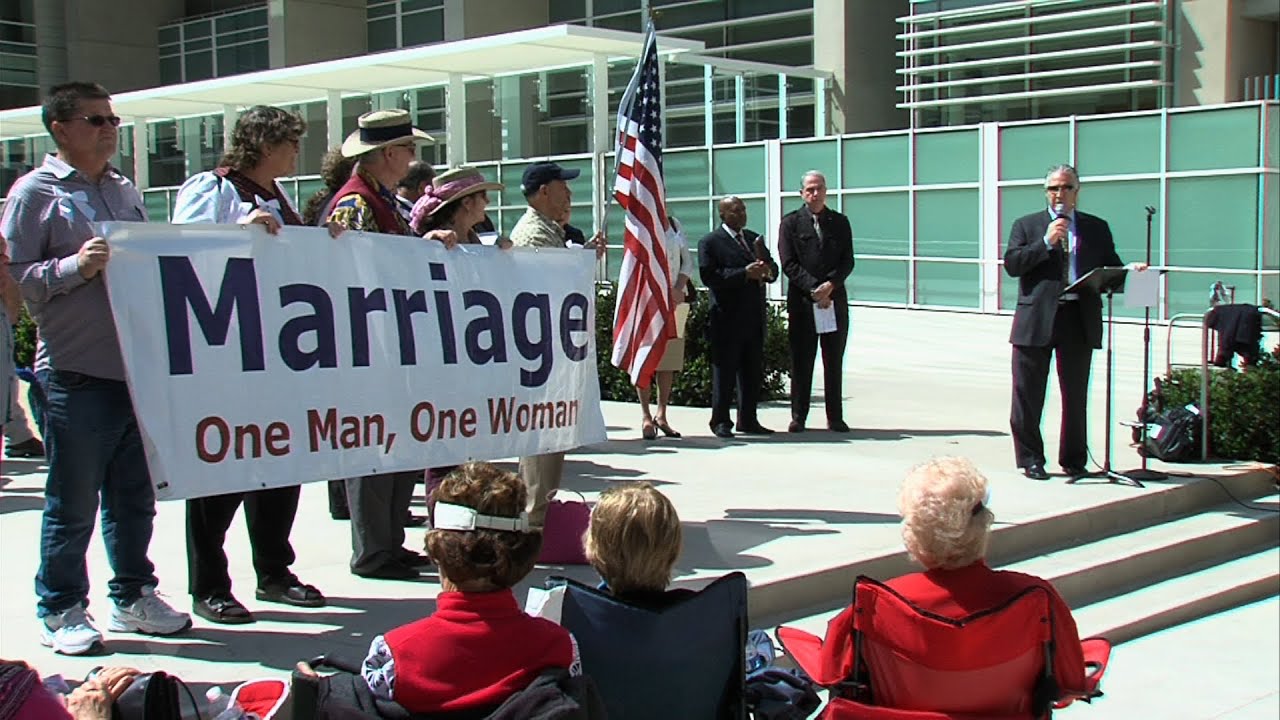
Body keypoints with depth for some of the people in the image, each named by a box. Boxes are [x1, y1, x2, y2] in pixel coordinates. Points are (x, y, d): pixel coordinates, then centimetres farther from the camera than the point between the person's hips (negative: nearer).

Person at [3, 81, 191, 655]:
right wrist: (75, 268, -22)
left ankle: (133, 597, 27)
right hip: (77, 374, -6)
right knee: (73, 503, 2)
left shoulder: (125, 191, 17)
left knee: (135, 494, 14)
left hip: (138, 367, 6)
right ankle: (60, 612, 15)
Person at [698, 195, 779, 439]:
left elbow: (772, 267, 17)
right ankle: (720, 421, 8)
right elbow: (708, 276, -16)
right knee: (724, 372, -1)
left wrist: (768, 271, -8)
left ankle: (748, 420, 19)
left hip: (754, 319, 7)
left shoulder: (754, 238, 18)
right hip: (727, 319, -7)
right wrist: (744, 274, -21)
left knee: (753, 373, 10)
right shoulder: (710, 242, -4)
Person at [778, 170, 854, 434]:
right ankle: (798, 418, 6)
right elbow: (788, 263, -4)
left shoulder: (840, 222, 12)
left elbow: (847, 261, 5)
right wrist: (813, 289, -13)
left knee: (834, 362, 5)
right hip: (802, 301, -2)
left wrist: (830, 285, -12)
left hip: (835, 299, 2)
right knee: (801, 361, 0)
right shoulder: (791, 222, 4)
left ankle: (835, 418, 10)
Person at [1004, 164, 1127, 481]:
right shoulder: (1026, 225, 8)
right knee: (1028, 395, 2)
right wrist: (1046, 242, -13)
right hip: (1037, 320, -1)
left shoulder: (1097, 228, 14)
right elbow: (1011, 264, -4)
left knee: (1076, 395, 7)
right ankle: (1030, 458, 12)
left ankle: (1074, 460, 17)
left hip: (1079, 320, 2)